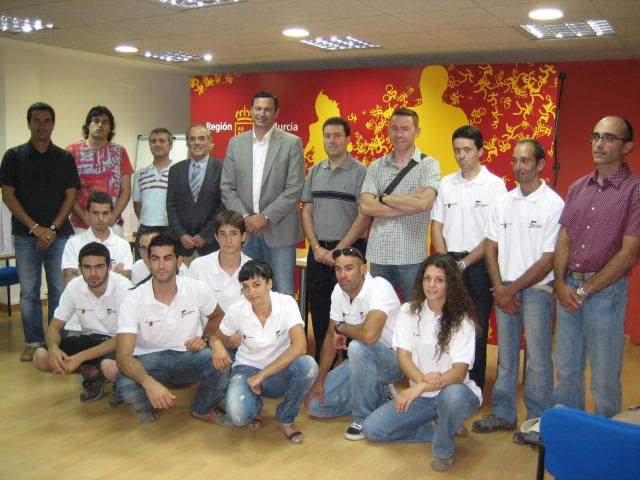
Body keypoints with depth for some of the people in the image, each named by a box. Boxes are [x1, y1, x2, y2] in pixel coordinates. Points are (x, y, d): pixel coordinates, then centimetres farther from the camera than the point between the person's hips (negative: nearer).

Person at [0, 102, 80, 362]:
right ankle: (33, 342, 15)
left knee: (59, 289, 3)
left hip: (59, 234, 1)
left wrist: (53, 228, -7)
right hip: (25, 235, 0)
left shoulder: (65, 158, 9)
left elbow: (71, 195, 4)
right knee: (29, 291, 3)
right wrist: (36, 227, -8)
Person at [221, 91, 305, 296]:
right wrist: (245, 218, -6)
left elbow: (295, 189, -6)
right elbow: (227, 187, 7)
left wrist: (265, 217, -12)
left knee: (283, 294, 1)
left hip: (278, 232, -3)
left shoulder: (292, 143, 0)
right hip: (244, 232, 3)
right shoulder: (235, 143, 11)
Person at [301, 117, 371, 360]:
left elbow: (365, 217, -10)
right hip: (317, 251, 5)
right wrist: (317, 247, -1)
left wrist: (337, 251, -12)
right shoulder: (315, 171, 11)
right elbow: (306, 211, 11)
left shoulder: (360, 172, -5)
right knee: (318, 308, 11)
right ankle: (321, 364, 24)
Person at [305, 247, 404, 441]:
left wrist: (341, 327, -21)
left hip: (394, 361, -7)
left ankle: (364, 418, -17)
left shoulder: (380, 287, -27)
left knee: (358, 347, -39)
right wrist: (319, 381, 3)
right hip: (361, 360, 7)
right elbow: (331, 336, 6)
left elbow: (369, 335, -42)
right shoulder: (339, 291, -3)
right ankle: (379, 395, 15)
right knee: (315, 405, -1)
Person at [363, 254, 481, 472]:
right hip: (420, 396, 4)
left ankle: (443, 448, -9)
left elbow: (460, 371, -21)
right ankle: (438, 427, 7)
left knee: (453, 394, -39)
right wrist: (423, 379, -33)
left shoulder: (462, 319, -10)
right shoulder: (409, 311, 0)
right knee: (372, 428, -11)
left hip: (454, 391, -4)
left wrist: (421, 387, -38)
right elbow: (403, 355, -10)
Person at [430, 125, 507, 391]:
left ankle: (474, 387, 14)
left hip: (478, 264, -3)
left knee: (476, 329, 2)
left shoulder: (495, 185, -3)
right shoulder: (446, 183, 10)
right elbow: (436, 226, 10)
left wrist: (464, 263, -10)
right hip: (449, 262, 4)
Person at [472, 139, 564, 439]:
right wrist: (500, 289, -3)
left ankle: (537, 421, 15)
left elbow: (549, 260, -10)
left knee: (537, 359, 1)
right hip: (503, 290, 5)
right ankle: (503, 413, 25)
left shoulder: (554, 204, -8)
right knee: (506, 355, 12)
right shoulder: (502, 202, 9)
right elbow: (491, 248, 9)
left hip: (536, 290, -4)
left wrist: (512, 289, -10)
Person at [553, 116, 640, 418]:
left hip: (606, 290, -5)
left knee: (604, 376, 4)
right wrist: (561, 285, -4)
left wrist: (584, 290, -12)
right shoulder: (578, 188, 11)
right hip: (569, 288, 5)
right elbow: (564, 240, 10)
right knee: (566, 369, 14)